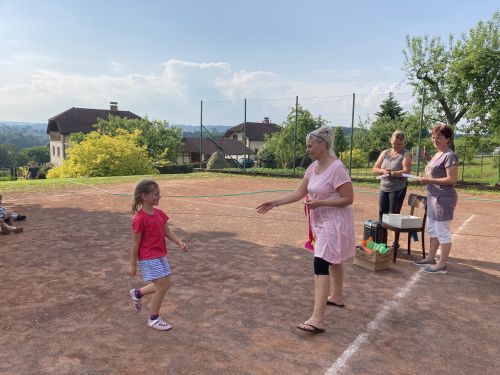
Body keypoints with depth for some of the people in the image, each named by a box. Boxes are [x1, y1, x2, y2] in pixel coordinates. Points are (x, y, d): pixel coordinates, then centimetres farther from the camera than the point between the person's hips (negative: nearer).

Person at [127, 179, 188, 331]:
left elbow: (167, 232, 6)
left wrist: (179, 242, -10)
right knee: (163, 286, -5)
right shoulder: (140, 219, -20)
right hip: (148, 258, -8)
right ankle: (153, 319, 16)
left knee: (163, 285, 14)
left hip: (161, 256, 8)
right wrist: (133, 265, -8)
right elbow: (135, 244, -14)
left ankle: (137, 293, 38)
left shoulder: (160, 214, 3)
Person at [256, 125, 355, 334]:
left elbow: (348, 198, -19)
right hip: (321, 221, 9)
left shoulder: (336, 168, -21)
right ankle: (337, 297, 43)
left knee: (321, 264, -14)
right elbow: (299, 193, 7)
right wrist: (275, 203, -1)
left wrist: (319, 202, -24)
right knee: (333, 260, 23)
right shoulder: (313, 167, 5)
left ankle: (317, 320, -13)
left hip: (335, 223, -9)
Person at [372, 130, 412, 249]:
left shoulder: (405, 154, -5)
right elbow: (375, 168, 7)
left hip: (398, 189, -5)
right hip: (384, 188, 5)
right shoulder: (385, 153, 9)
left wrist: (392, 173, -27)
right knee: (382, 213, 8)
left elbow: (407, 171, -17)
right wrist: (383, 171, -13)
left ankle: (395, 243, 11)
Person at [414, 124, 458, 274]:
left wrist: (429, 180, -20)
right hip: (433, 197, 10)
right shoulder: (437, 155, 14)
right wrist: (425, 179, 3)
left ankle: (442, 265, 6)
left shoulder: (450, 156, -15)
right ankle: (430, 258, 29)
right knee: (432, 229, 17)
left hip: (443, 198, -10)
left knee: (442, 231, -2)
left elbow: (451, 180, -21)